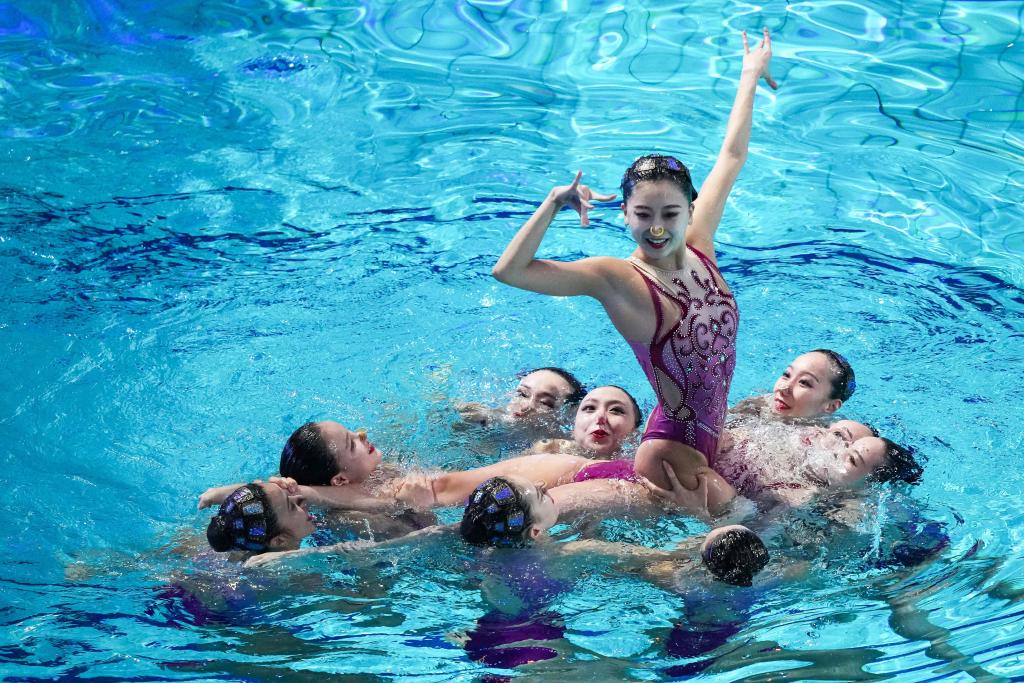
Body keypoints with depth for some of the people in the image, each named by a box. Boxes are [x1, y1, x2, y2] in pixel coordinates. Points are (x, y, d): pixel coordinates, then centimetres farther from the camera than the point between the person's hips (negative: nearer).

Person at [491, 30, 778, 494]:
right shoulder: (617, 279, -20)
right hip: (673, 454, -7)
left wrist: (750, 75, 19)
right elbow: (508, 270, -29)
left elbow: (732, 155, 9)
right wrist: (553, 205, -33)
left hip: (715, 441, 7)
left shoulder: (699, 246, -5)